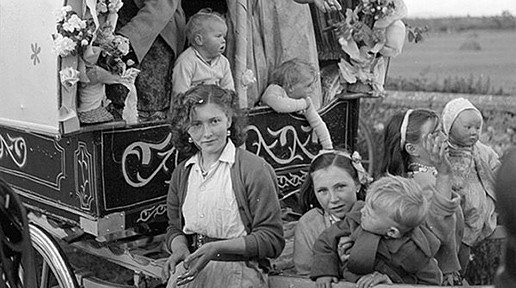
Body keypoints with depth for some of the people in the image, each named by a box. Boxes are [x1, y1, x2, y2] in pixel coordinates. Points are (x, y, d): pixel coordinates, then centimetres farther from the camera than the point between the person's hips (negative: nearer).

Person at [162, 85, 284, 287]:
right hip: (192, 268, 3)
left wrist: (217, 247, -17)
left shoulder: (254, 169, -7)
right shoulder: (182, 173, 10)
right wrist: (180, 249, -1)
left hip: (239, 270, -3)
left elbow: (272, 240, -8)